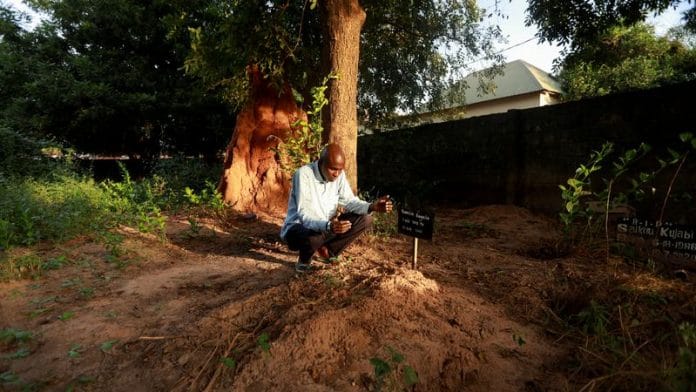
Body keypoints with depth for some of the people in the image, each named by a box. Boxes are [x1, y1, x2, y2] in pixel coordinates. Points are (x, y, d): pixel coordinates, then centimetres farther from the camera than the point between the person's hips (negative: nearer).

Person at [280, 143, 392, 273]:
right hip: (300, 227, -6)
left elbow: (349, 201, -3)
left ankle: (327, 251, 5)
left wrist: (371, 206, -22)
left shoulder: (339, 174, -6)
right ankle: (304, 259, -3)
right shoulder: (303, 174, -25)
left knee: (365, 219, -8)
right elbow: (304, 214, -32)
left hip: (328, 226, 6)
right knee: (311, 237, -42)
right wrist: (328, 226, -50)